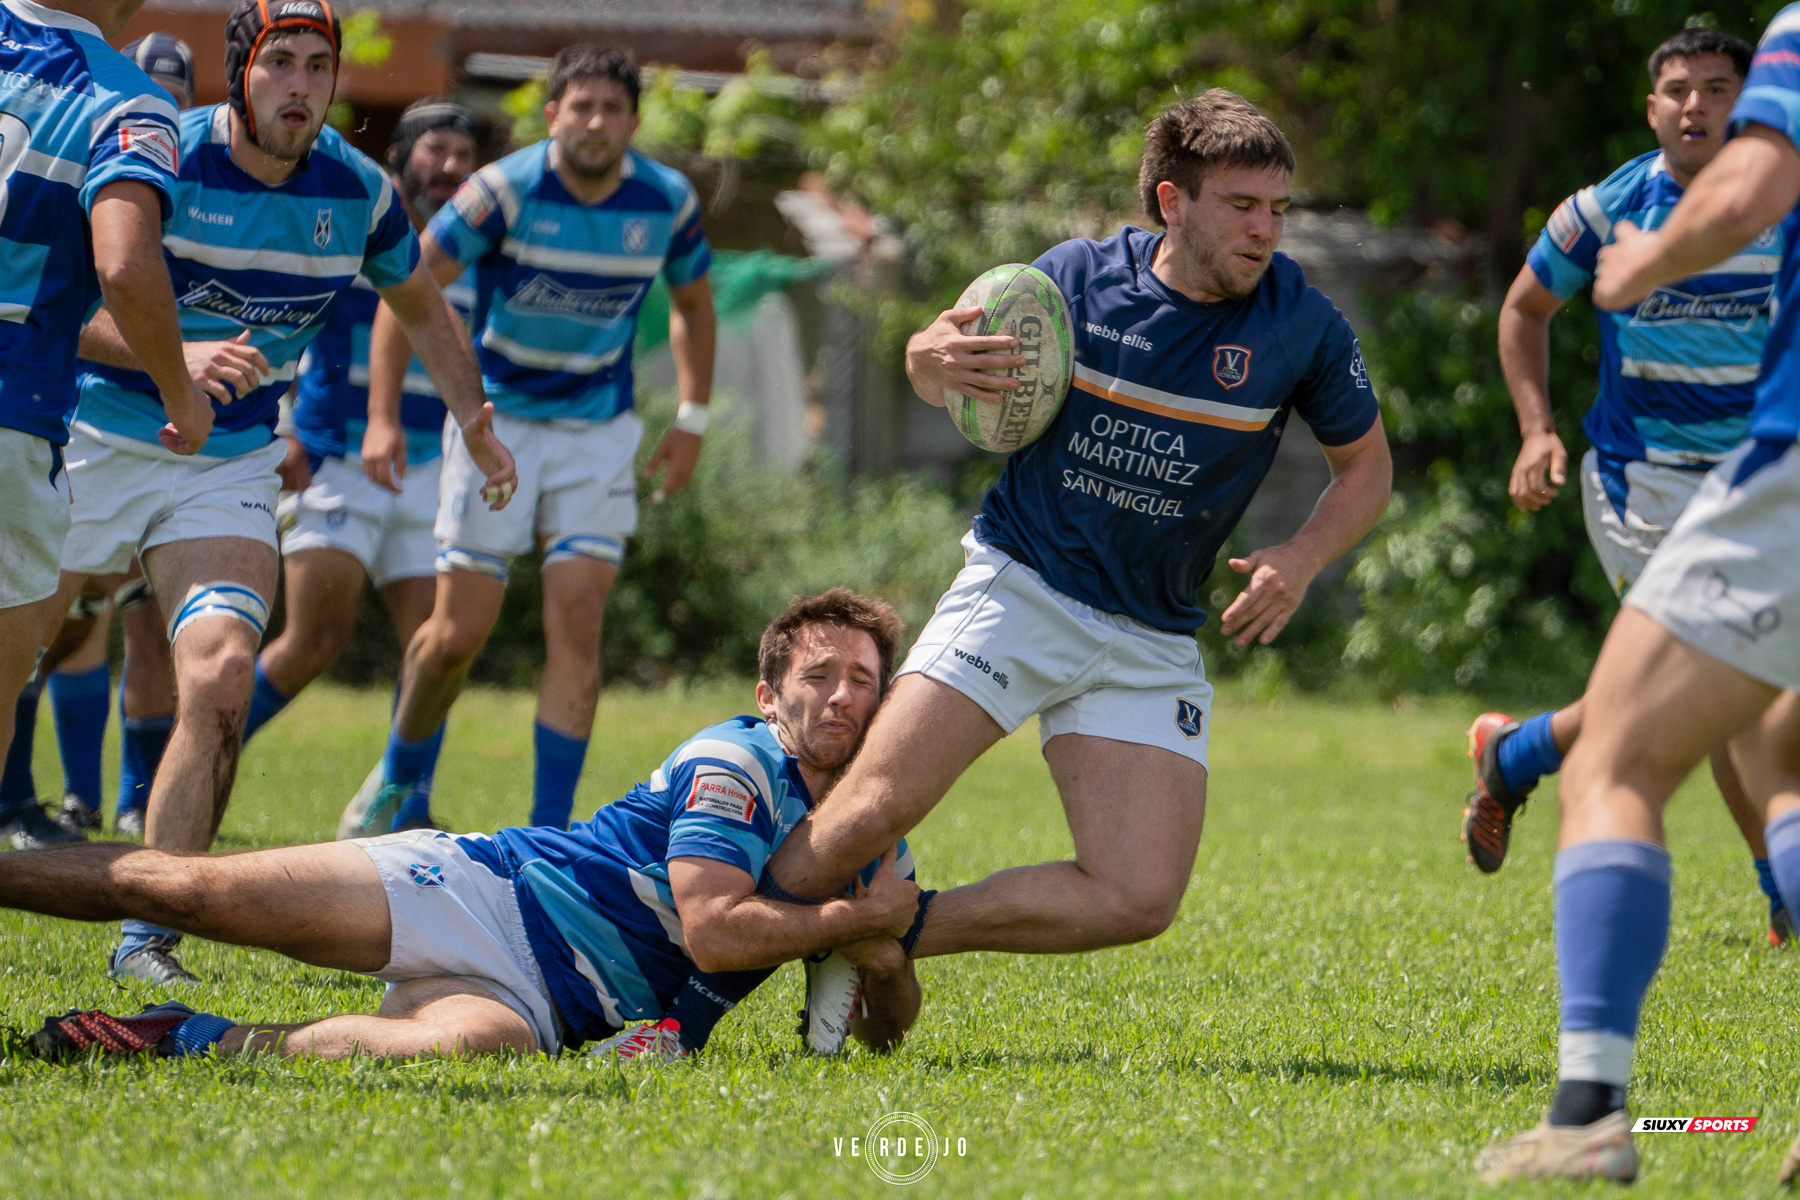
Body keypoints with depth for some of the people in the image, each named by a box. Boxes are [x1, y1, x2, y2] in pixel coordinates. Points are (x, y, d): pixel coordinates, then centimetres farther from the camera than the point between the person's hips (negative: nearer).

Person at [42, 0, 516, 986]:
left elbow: (421, 307, 18)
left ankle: (146, 939, -11)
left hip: (233, 465, 2)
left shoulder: (359, 192, -2)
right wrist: (176, 354, -36)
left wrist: (476, 422, 9)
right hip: (97, 445, -2)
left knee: (221, 682, -16)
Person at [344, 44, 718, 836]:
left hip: (598, 431, 2)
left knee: (576, 627, -11)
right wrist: (383, 418, -18)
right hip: (497, 422, -2)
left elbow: (692, 306, 13)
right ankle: (400, 784, 25)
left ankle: (549, 831, -7)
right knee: (459, 631, -2)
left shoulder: (667, 201, -5)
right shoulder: (505, 190, -16)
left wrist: (691, 421, 5)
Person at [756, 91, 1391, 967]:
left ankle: (903, 930, 8)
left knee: (1138, 901, -12)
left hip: (1152, 646, 2)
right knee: (874, 810, -19)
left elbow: (1365, 467, 9)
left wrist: (1301, 558, -11)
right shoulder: (1078, 277, -4)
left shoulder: (1304, 328, -6)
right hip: (1019, 590, -2)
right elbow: (945, 374, 10)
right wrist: (930, 357, -16)